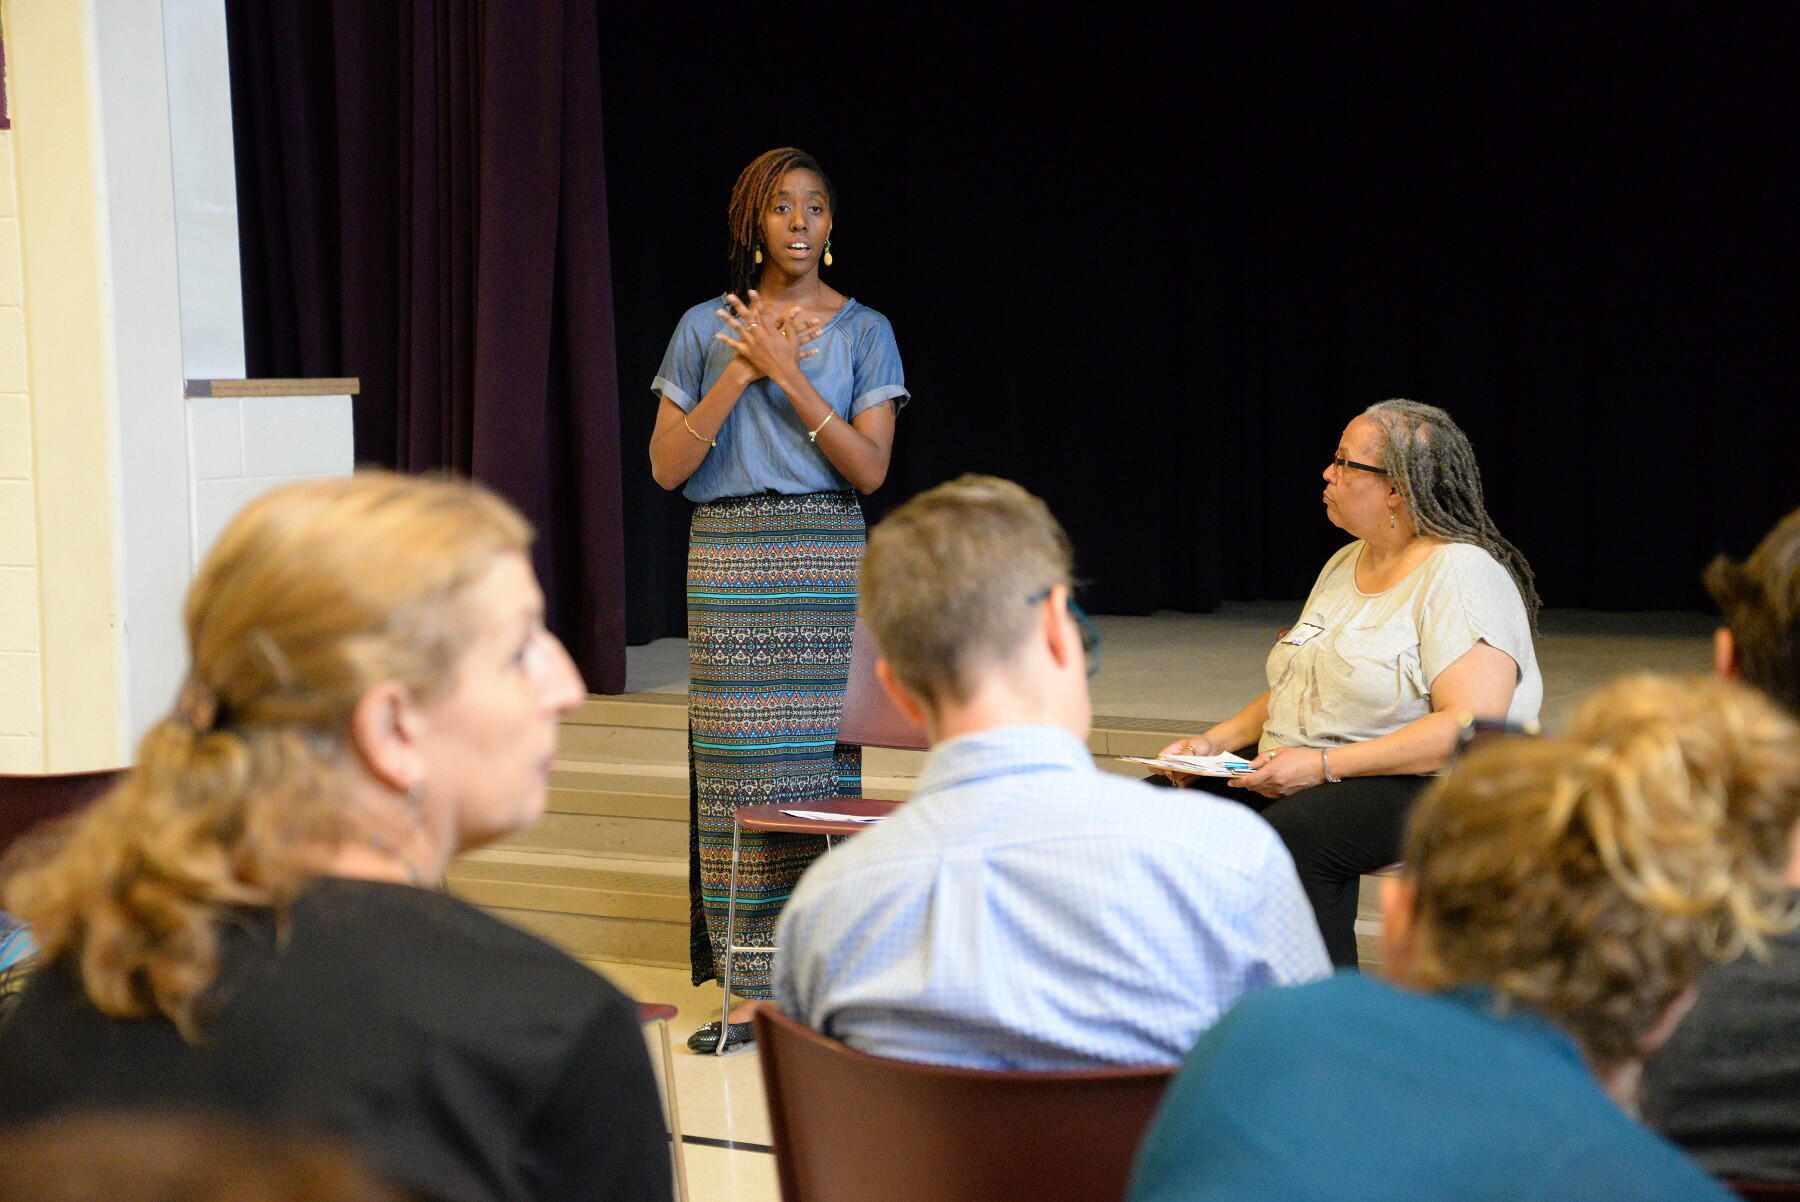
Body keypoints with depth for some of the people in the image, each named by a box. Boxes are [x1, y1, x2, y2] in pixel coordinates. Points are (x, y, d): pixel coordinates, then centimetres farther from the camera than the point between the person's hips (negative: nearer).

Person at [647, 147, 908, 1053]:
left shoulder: (862, 332, 6)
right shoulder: (705, 329, 9)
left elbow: (869, 468, -5)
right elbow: (666, 465, 2)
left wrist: (789, 375, -11)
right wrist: (741, 375, -7)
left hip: (828, 563, -1)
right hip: (728, 558, 1)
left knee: (821, 759, -6)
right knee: (738, 764, -4)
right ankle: (753, 988, 0)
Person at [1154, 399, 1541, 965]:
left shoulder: (1462, 574, -10)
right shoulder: (1344, 564, 18)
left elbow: (1470, 725, -22)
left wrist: (1324, 765, -23)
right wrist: (1216, 741, 6)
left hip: (1426, 786, -9)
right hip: (1296, 775, 9)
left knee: (1289, 837, -37)